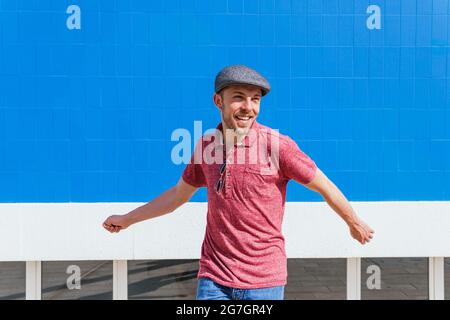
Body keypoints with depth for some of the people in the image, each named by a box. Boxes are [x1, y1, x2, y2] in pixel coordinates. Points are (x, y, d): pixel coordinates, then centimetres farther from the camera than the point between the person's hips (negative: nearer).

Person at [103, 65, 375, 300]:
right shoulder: (206, 145, 2)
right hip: (214, 278, 4)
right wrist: (127, 219, 25)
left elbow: (326, 187, 0)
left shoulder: (278, 145, -12)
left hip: (265, 280, -3)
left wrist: (355, 224, 14)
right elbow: (179, 194, 17)